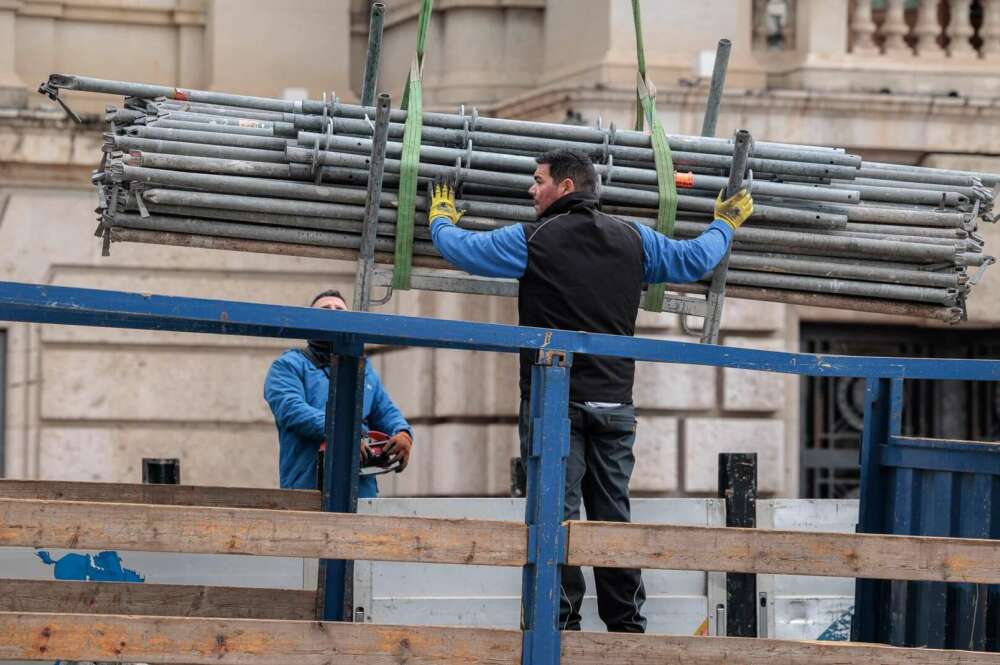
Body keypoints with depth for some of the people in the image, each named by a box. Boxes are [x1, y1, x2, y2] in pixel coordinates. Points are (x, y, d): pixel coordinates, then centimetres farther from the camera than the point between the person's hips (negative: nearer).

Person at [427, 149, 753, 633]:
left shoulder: (533, 241, -5)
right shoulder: (634, 240, 8)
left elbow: (460, 249, 6)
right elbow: (694, 260, 20)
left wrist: (442, 219, 29)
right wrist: (725, 225, 41)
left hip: (553, 404, -4)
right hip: (614, 405, 4)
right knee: (613, 516, 9)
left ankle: (562, 624, -8)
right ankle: (627, 627, 10)